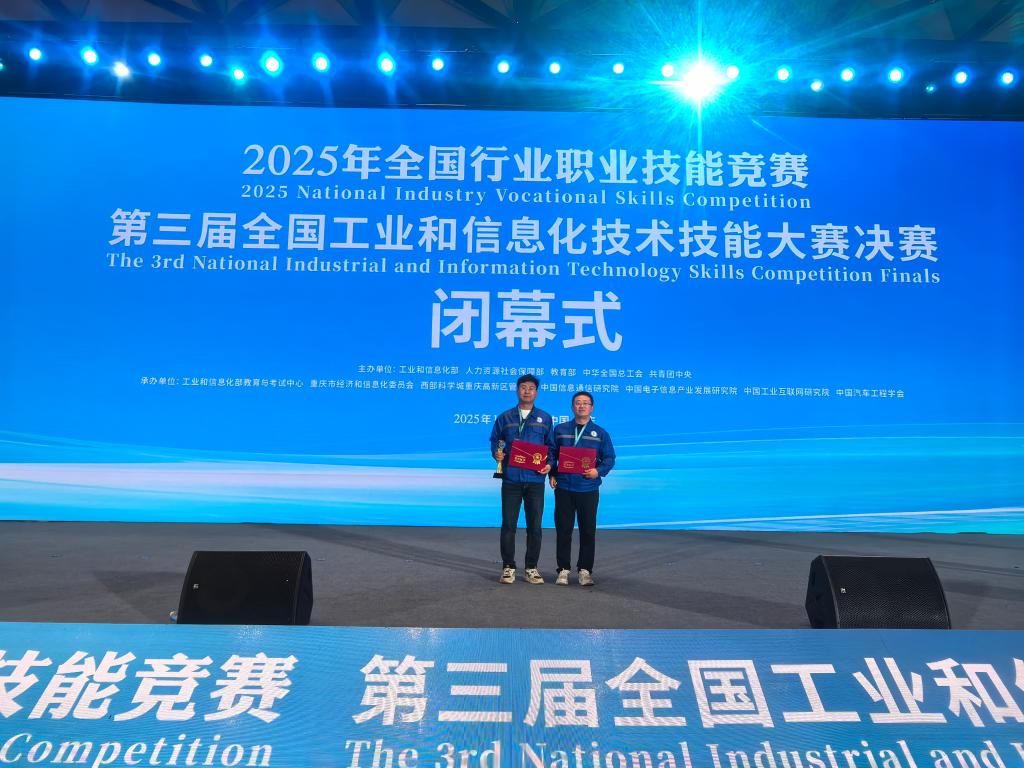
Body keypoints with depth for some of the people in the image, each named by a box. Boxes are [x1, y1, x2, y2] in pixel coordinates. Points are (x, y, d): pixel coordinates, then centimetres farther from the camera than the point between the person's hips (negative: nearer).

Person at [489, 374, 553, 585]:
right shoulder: (504, 418, 9)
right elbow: (495, 441, 13)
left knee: (535, 526, 4)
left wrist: (549, 464, -5)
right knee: (508, 524, 2)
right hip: (511, 478, 0)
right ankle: (508, 567, 12)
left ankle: (531, 568, 15)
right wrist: (497, 453, -7)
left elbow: (551, 446, 11)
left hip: (535, 480, 1)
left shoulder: (545, 419, 10)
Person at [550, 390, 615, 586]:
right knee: (563, 530, 4)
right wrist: (552, 474, 0)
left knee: (588, 531, 4)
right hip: (563, 488, 0)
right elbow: (552, 454, 13)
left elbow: (609, 458, 6)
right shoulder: (560, 430, 10)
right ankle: (563, 570, 13)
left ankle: (585, 570, 15)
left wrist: (599, 471, -11)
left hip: (588, 489, 0)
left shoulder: (600, 433, 7)